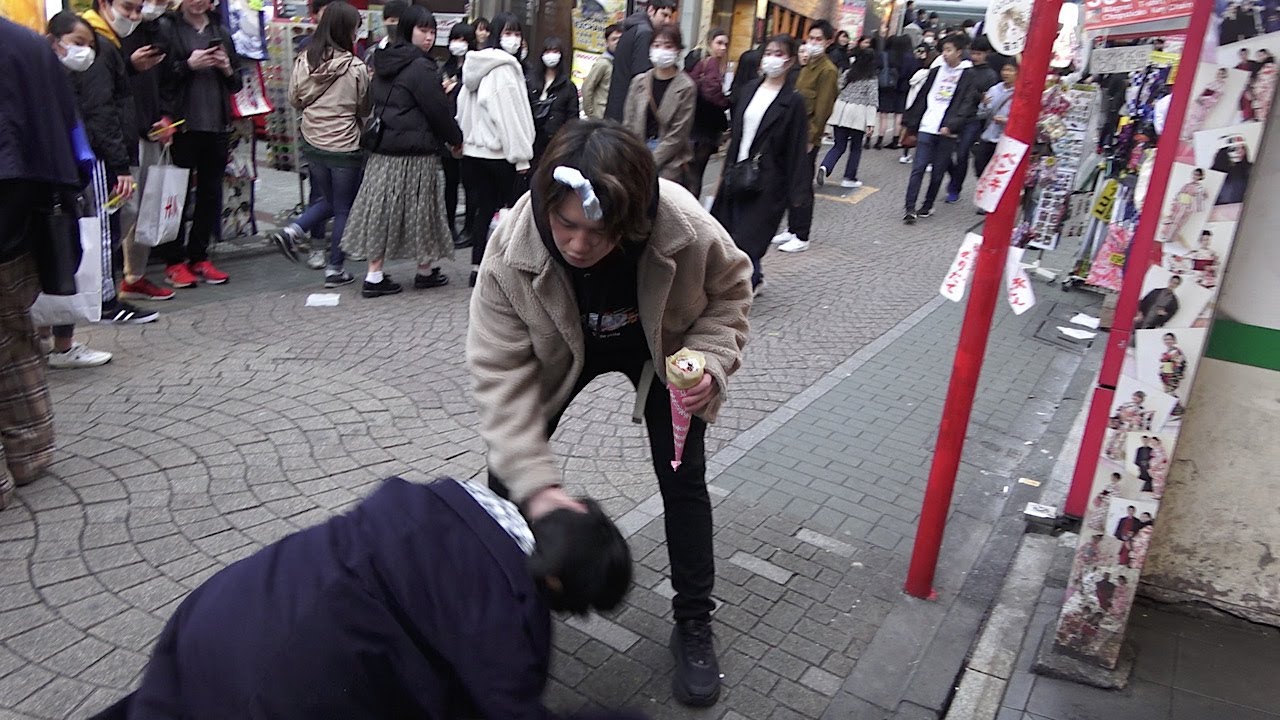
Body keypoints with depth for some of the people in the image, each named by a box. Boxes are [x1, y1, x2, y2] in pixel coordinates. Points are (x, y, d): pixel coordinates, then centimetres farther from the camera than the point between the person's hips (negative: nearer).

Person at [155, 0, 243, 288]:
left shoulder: (220, 32, 16)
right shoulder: (166, 28, 1)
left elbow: (236, 84, 18)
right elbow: (157, 76, -7)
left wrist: (227, 69, -1)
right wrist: (188, 65, -16)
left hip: (216, 124, 5)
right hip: (183, 124, -5)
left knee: (211, 193, 7)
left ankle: (199, 257, 17)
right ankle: (174, 261, 7)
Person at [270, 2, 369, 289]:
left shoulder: (304, 61, -4)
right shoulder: (355, 68, -16)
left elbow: (294, 100, 7)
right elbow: (365, 108, -4)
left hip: (312, 143, 5)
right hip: (345, 147, -5)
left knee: (329, 200, 24)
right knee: (344, 209, 9)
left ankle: (292, 231, 4)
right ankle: (335, 270, 13)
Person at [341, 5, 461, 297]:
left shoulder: (386, 63, 12)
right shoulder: (422, 67, -13)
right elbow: (438, 111, -11)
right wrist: (456, 139, 4)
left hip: (382, 149, 8)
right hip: (415, 152, -7)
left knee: (383, 210, 7)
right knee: (420, 209, 6)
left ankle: (374, 276, 8)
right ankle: (426, 271, 19)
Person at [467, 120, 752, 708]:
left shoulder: (687, 229, -38)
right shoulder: (511, 249, -37)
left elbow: (730, 289, -15)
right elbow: (501, 371, -32)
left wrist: (710, 362, -32)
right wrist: (535, 483, -40)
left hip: (661, 352, 0)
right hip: (562, 352, 1)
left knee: (683, 479, 0)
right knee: (509, 468, 0)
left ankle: (693, 624, 21)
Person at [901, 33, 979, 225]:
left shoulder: (967, 77, 1)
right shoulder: (935, 72, 13)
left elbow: (967, 106, -7)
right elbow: (921, 99, 15)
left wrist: (951, 126, -19)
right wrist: (910, 122, 11)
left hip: (947, 132, -2)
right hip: (927, 128, 2)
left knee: (938, 171, 5)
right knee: (918, 168, -6)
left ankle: (928, 205, 19)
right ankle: (910, 208, -8)